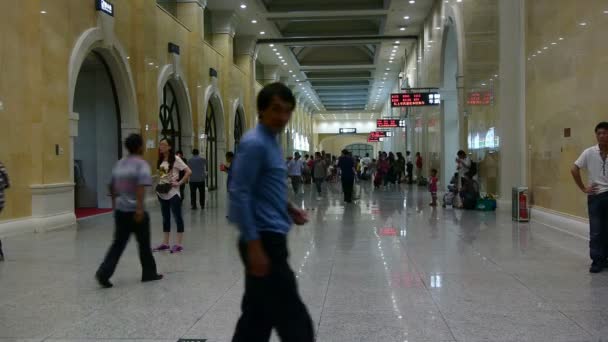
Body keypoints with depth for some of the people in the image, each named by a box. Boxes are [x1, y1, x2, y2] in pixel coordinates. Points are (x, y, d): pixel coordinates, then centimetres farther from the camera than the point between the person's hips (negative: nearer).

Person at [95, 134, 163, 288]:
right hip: (135, 211, -6)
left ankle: (104, 272, -7)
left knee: (118, 243, 7)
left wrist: (115, 203, 28)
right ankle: (149, 273, 21)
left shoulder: (120, 163, 12)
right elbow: (141, 187, -22)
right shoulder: (141, 164, -10)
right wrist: (140, 208, -25)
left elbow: (112, 187, 18)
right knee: (144, 243, 9)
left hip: (120, 210, 6)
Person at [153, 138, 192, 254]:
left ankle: (179, 244, 4)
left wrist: (179, 183, -16)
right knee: (165, 218, 13)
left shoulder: (175, 159, -12)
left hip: (173, 193, -7)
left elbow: (189, 172, -15)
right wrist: (159, 184, 5)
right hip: (162, 193, 7)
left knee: (177, 217, 0)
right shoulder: (161, 160, 8)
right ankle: (165, 243, 21)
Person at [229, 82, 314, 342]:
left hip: (272, 238, 10)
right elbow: (240, 194, -20)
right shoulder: (254, 143, -14)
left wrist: (288, 209, 11)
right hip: (264, 239, -10)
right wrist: (253, 245, -23)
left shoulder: (271, 142, 15)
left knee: (257, 318, 15)